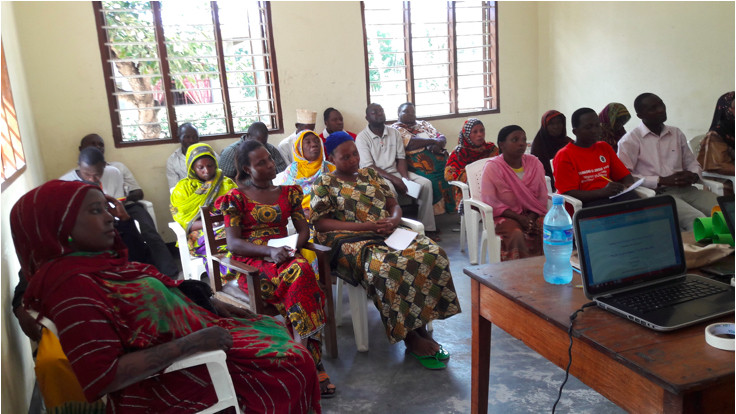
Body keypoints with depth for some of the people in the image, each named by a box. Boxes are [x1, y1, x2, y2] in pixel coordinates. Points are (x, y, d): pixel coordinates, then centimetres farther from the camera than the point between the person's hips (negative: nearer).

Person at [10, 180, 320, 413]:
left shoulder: (100, 261, 5)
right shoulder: (72, 284, -24)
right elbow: (103, 376, -29)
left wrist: (211, 304, 6)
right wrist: (189, 344, -29)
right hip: (166, 379, -9)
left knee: (275, 333, 14)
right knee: (291, 363, -5)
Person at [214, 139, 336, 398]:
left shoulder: (288, 192, 17)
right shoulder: (236, 198, 4)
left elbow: (303, 230, 13)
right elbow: (233, 243, -5)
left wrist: (293, 247, -11)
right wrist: (269, 251, -21)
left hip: (285, 257, 4)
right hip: (252, 264, -3)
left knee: (302, 271, -35)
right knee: (301, 274, -35)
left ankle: (310, 363, -31)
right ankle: (313, 365, -31)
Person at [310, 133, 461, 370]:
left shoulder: (370, 174, 22)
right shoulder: (324, 184, 8)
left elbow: (394, 204, 21)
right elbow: (320, 223, -4)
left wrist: (393, 220, -6)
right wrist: (366, 226, -13)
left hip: (389, 233, 5)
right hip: (352, 242, -5)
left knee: (432, 254, -24)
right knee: (386, 267, -38)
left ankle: (420, 328, -16)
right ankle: (410, 338, -21)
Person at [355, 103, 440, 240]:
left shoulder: (394, 133, 10)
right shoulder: (362, 137, -7)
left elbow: (401, 158, 8)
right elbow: (368, 167, -14)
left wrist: (405, 178, -12)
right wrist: (394, 179, -22)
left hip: (395, 171, 6)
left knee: (426, 183, -14)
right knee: (389, 190, -38)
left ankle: (427, 228, -9)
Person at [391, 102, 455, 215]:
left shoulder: (423, 124, 27)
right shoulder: (396, 129, 6)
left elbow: (442, 138, 19)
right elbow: (411, 144, -12)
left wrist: (438, 145, -6)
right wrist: (433, 141, -1)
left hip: (442, 163, 6)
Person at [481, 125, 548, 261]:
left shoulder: (534, 163, 7)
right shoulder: (492, 167, -5)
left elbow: (542, 197, 6)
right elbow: (490, 202, -11)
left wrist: (531, 217, -12)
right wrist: (519, 218, -18)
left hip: (533, 215, 4)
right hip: (504, 216, -4)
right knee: (516, 234, -34)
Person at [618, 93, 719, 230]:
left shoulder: (677, 133, 20)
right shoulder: (630, 140, 0)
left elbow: (692, 163, 25)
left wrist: (693, 176, 0)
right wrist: (662, 181, -14)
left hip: (685, 188, 6)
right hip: (656, 193, -6)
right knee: (698, 221, -30)